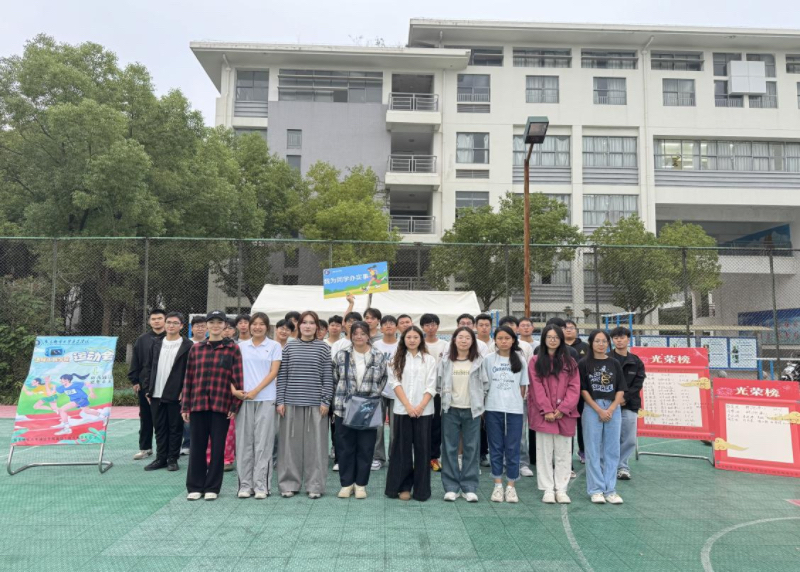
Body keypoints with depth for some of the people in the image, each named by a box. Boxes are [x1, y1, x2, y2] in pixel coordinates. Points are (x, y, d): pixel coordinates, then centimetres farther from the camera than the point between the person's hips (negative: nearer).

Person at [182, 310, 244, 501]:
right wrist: (185, 406, 5)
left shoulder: (233, 348, 0)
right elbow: (189, 378, 8)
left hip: (222, 405, -2)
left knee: (217, 447, 6)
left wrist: (235, 405, -6)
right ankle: (195, 487, 22)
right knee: (197, 446, 9)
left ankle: (212, 487, 19)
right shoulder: (196, 348, 8)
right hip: (198, 404, 2)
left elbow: (237, 378, -2)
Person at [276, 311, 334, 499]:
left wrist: (326, 401, -4)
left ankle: (315, 485, 14)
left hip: (315, 404, -1)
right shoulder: (289, 347, 6)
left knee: (315, 444, 3)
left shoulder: (323, 348, 3)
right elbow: (282, 376, 6)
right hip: (291, 402, 1)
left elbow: (328, 377, 2)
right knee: (290, 443, 6)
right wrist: (280, 401, 0)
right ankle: (289, 484, 18)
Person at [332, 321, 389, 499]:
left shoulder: (379, 356, 1)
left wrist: (374, 395, -1)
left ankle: (361, 484, 20)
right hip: (344, 409, 1)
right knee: (345, 447, 7)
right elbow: (335, 380, 8)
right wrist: (340, 399, 5)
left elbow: (383, 379, 7)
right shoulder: (341, 356, 2)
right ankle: (346, 483, 21)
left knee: (365, 448, 6)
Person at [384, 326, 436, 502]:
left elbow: (431, 386, 1)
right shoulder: (397, 360, 7)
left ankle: (421, 489, 12)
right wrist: (408, 406, -11)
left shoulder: (429, 360, 6)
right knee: (402, 449, 4)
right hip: (402, 410, 0)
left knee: (422, 448, 3)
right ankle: (403, 487, 14)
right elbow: (395, 383, -1)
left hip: (423, 410, 0)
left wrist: (421, 406, -12)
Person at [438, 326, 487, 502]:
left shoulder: (479, 361, 0)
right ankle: (451, 487, 12)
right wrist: (445, 397, 3)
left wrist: (478, 399, 1)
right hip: (450, 410, 1)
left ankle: (469, 487, 13)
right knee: (449, 448, 4)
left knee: (471, 448, 4)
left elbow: (485, 384, 4)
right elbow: (439, 383, 7)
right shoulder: (446, 361, 2)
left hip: (472, 410, 0)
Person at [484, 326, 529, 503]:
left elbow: (523, 385, 8)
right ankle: (498, 485, 17)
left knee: (512, 448, 3)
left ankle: (511, 486, 14)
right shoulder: (489, 359, 3)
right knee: (496, 447, 7)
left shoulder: (520, 359, 2)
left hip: (515, 409, 0)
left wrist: (517, 401, 4)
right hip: (493, 409, 1)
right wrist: (489, 402, 4)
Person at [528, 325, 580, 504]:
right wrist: (547, 411, -13)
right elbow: (537, 388, -4)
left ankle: (561, 489, 15)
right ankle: (548, 489, 12)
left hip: (564, 414, 2)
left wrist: (562, 409, -11)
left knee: (564, 453, 6)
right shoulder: (535, 362, 3)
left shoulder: (569, 362, 8)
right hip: (543, 414, -1)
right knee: (545, 452, 4)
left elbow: (574, 387, 0)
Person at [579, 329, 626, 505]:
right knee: (593, 450, 1)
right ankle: (596, 490, 9)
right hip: (592, 409, -3)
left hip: (613, 409, 3)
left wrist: (611, 409, -8)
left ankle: (610, 489, 15)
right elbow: (583, 390, -3)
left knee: (612, 450, 6)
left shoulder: (614, 363, 8)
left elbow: (621, 389, 5)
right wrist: (599, 410, -9)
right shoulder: (584, 364, 0)